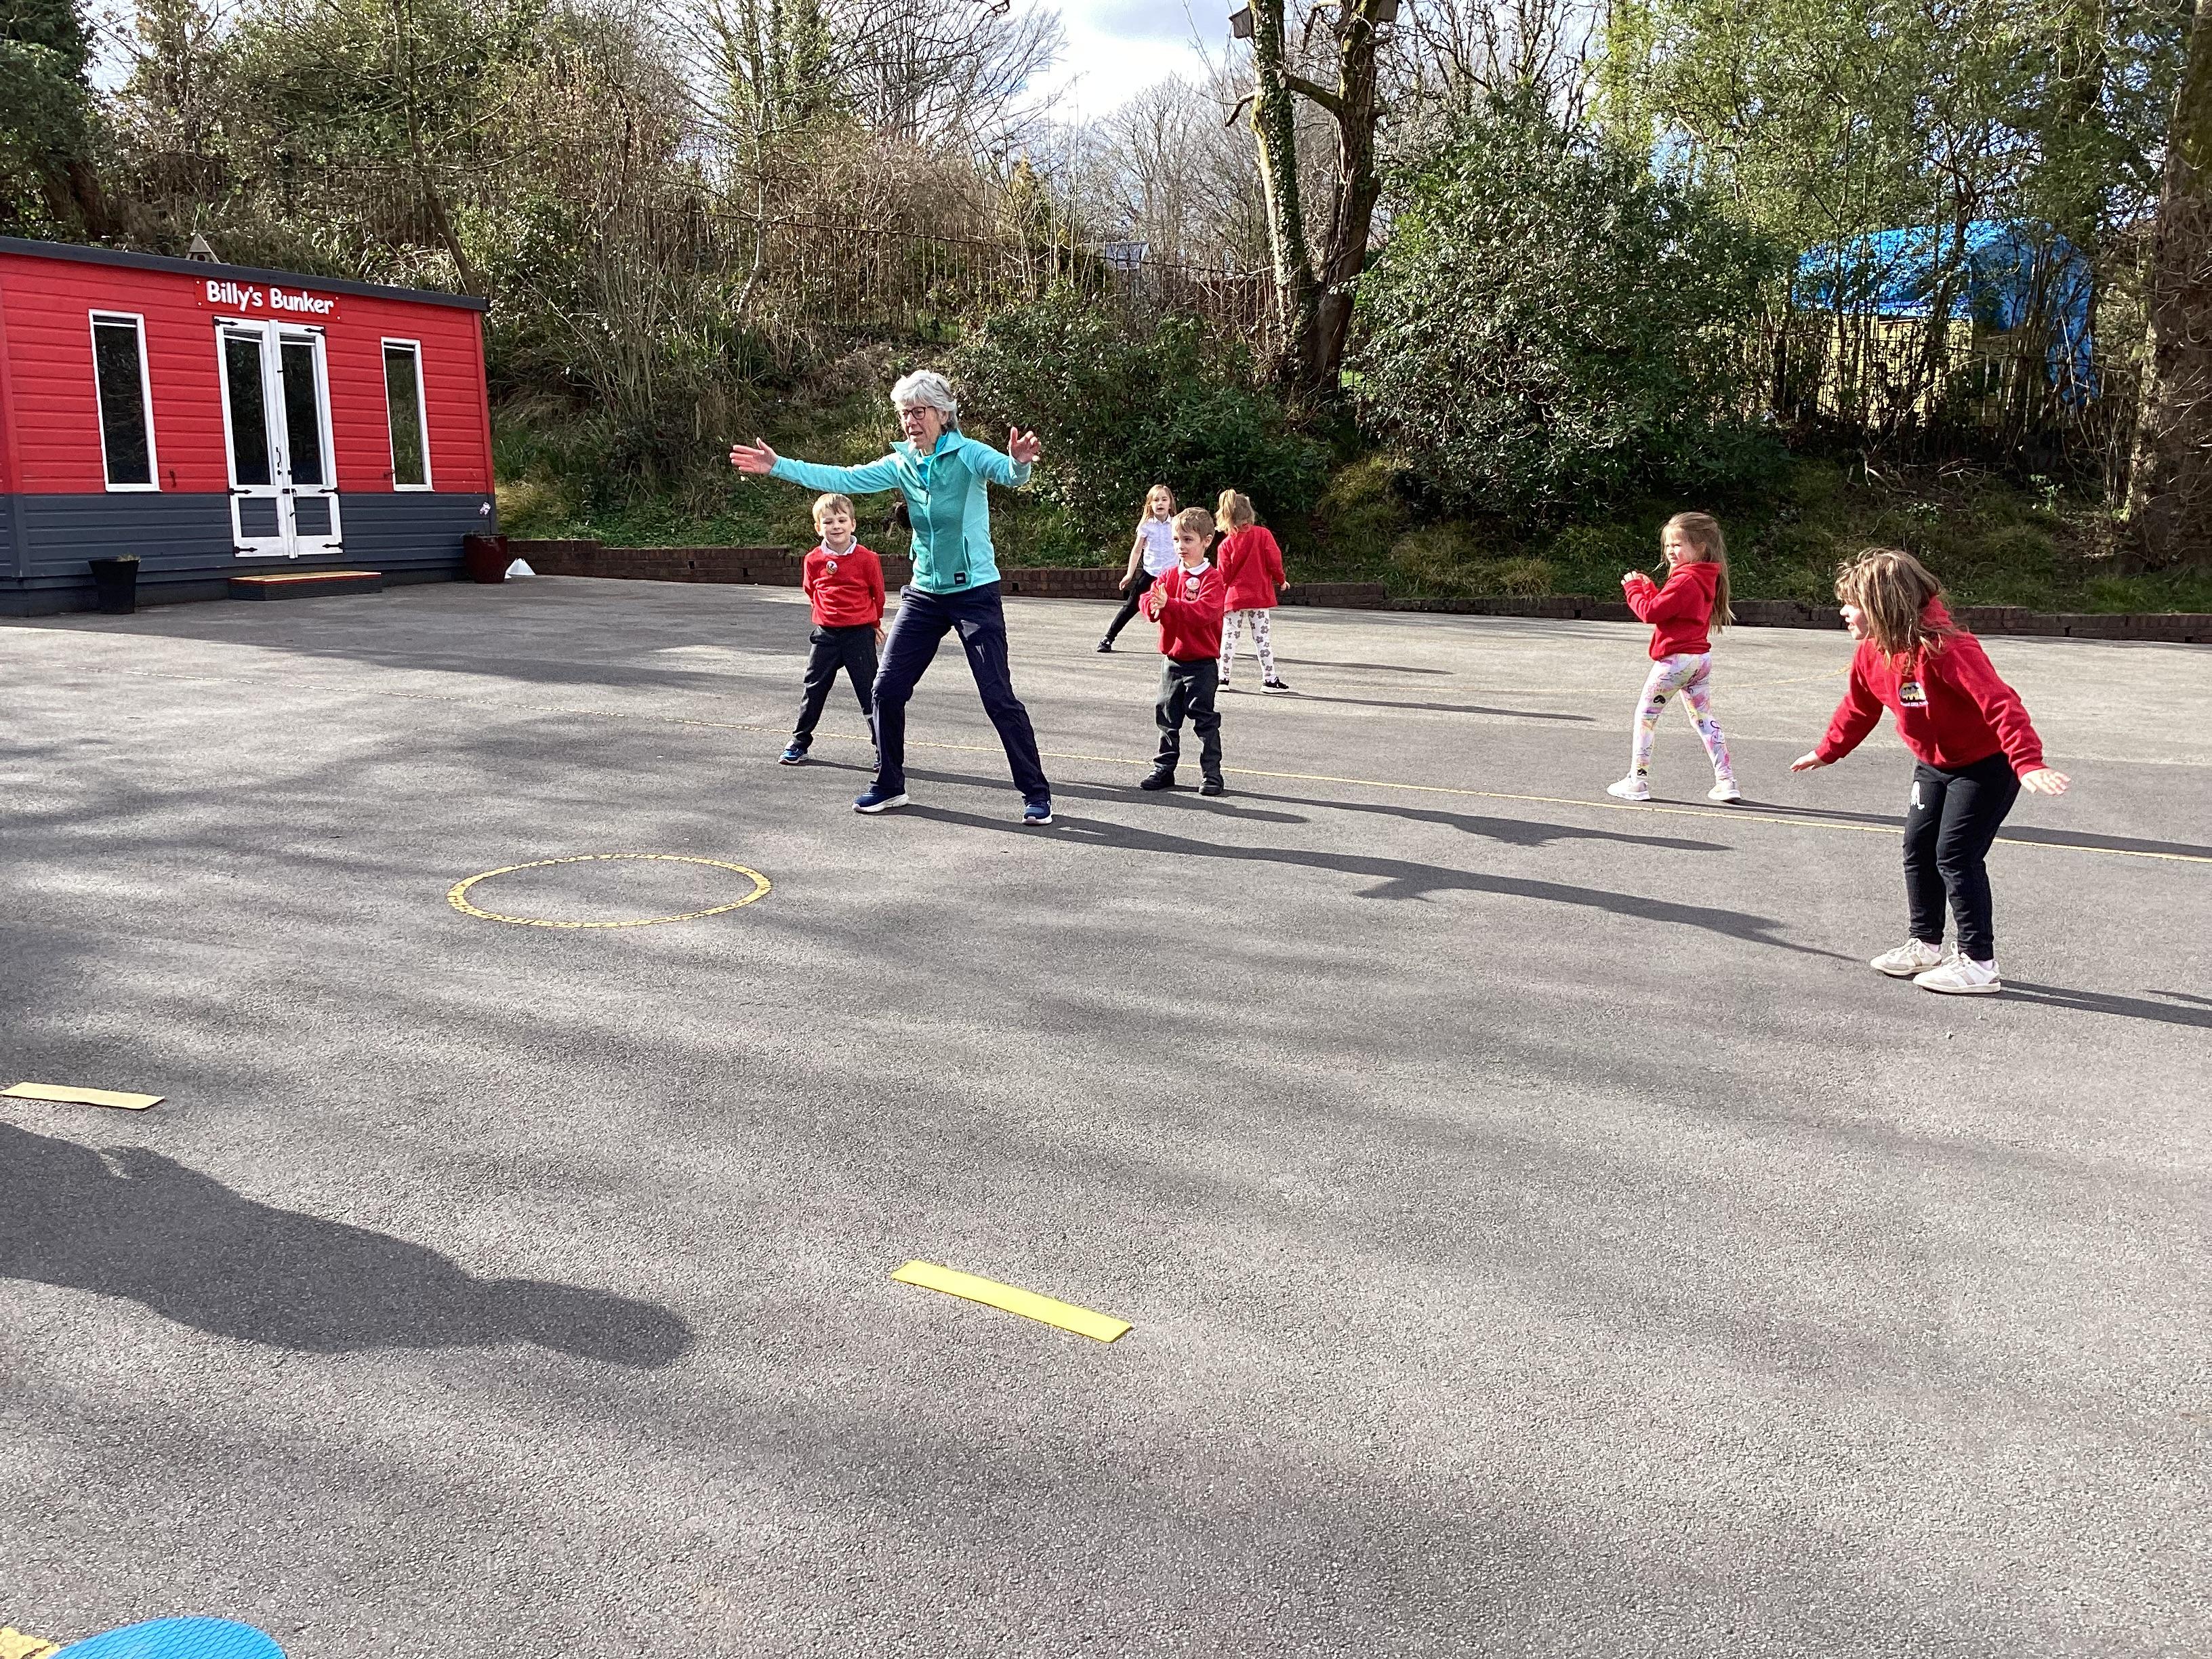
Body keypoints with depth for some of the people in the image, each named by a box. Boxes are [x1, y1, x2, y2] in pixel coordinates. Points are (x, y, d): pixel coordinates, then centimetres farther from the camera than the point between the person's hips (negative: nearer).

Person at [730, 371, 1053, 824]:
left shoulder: (968, 454, -12)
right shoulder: (901, 464, 5)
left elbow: (1009, 473, -30)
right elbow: (843, 479, 3)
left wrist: (1021, 462, -55)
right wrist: (778, 466, -3)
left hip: (975, 594, -6)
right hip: (923, 594, 6)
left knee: (999, 697, -7)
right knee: (887, 689, 5)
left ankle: (1036, 793, 5)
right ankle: (890, 785, 21)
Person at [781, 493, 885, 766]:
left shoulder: (867, 559, -9)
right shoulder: (814, 560, -2)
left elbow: (877, 595, 5)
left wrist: (873, 624, 15)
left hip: (860, 633, -3)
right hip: (826, 634, 3)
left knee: (870, 691, 1)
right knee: (813, 689, 11)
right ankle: (799, 741, 24)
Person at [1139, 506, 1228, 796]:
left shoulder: (1212, 577, -10)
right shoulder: (1169, 575, 9)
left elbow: (1205, 611, -25)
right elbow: (1147, 600, 0)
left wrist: (1169, 604, -32)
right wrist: (1154, 605, -24)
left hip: (1201, 663, -6)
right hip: (1172, 659, 6)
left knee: (1205, 718, -1)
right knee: (1167, 716, 12)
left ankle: (1211, 774, 7)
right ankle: (1164, 769, 22)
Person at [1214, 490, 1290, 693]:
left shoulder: (1226, 544, -7)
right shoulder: (1263, 535, -7)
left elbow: (1224, 576, -4)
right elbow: (1274, 561, -7)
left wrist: (1221, 600, 10)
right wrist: (1280, 580, 12)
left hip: (1234, 598, 0)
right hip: (1260, 596, 0)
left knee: (1229, 636, 7)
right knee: (1261, 637, 5)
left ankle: (1223, 678, 7)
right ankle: (1269, 678, 6)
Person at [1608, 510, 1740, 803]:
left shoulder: (1684, 581, -19)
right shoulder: (1706, 579, 12)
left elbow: (1651, 612, -20)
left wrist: (1633, 588, -7)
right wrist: (1647, 587, 9)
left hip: (1675, 659, -9)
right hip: (1701, 657, 9)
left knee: (1645, 716, 2)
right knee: (1704, 719, 14)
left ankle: (1637, 781, 3)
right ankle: (1726, 782, 12)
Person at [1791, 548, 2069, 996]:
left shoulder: (1944, 649, -32)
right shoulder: (1871, 654, -6)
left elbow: (2001, 703, -37)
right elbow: (1859, 708, 14)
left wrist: (2028, 763, -44)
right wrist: (1827, 752, 23)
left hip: (1986, 764, -8)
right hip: (1934, 763, 8)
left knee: (1956, 854, -11)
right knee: (1918, 849, 10)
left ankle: (1979, 962, -1)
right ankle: (1924, 945, 25)